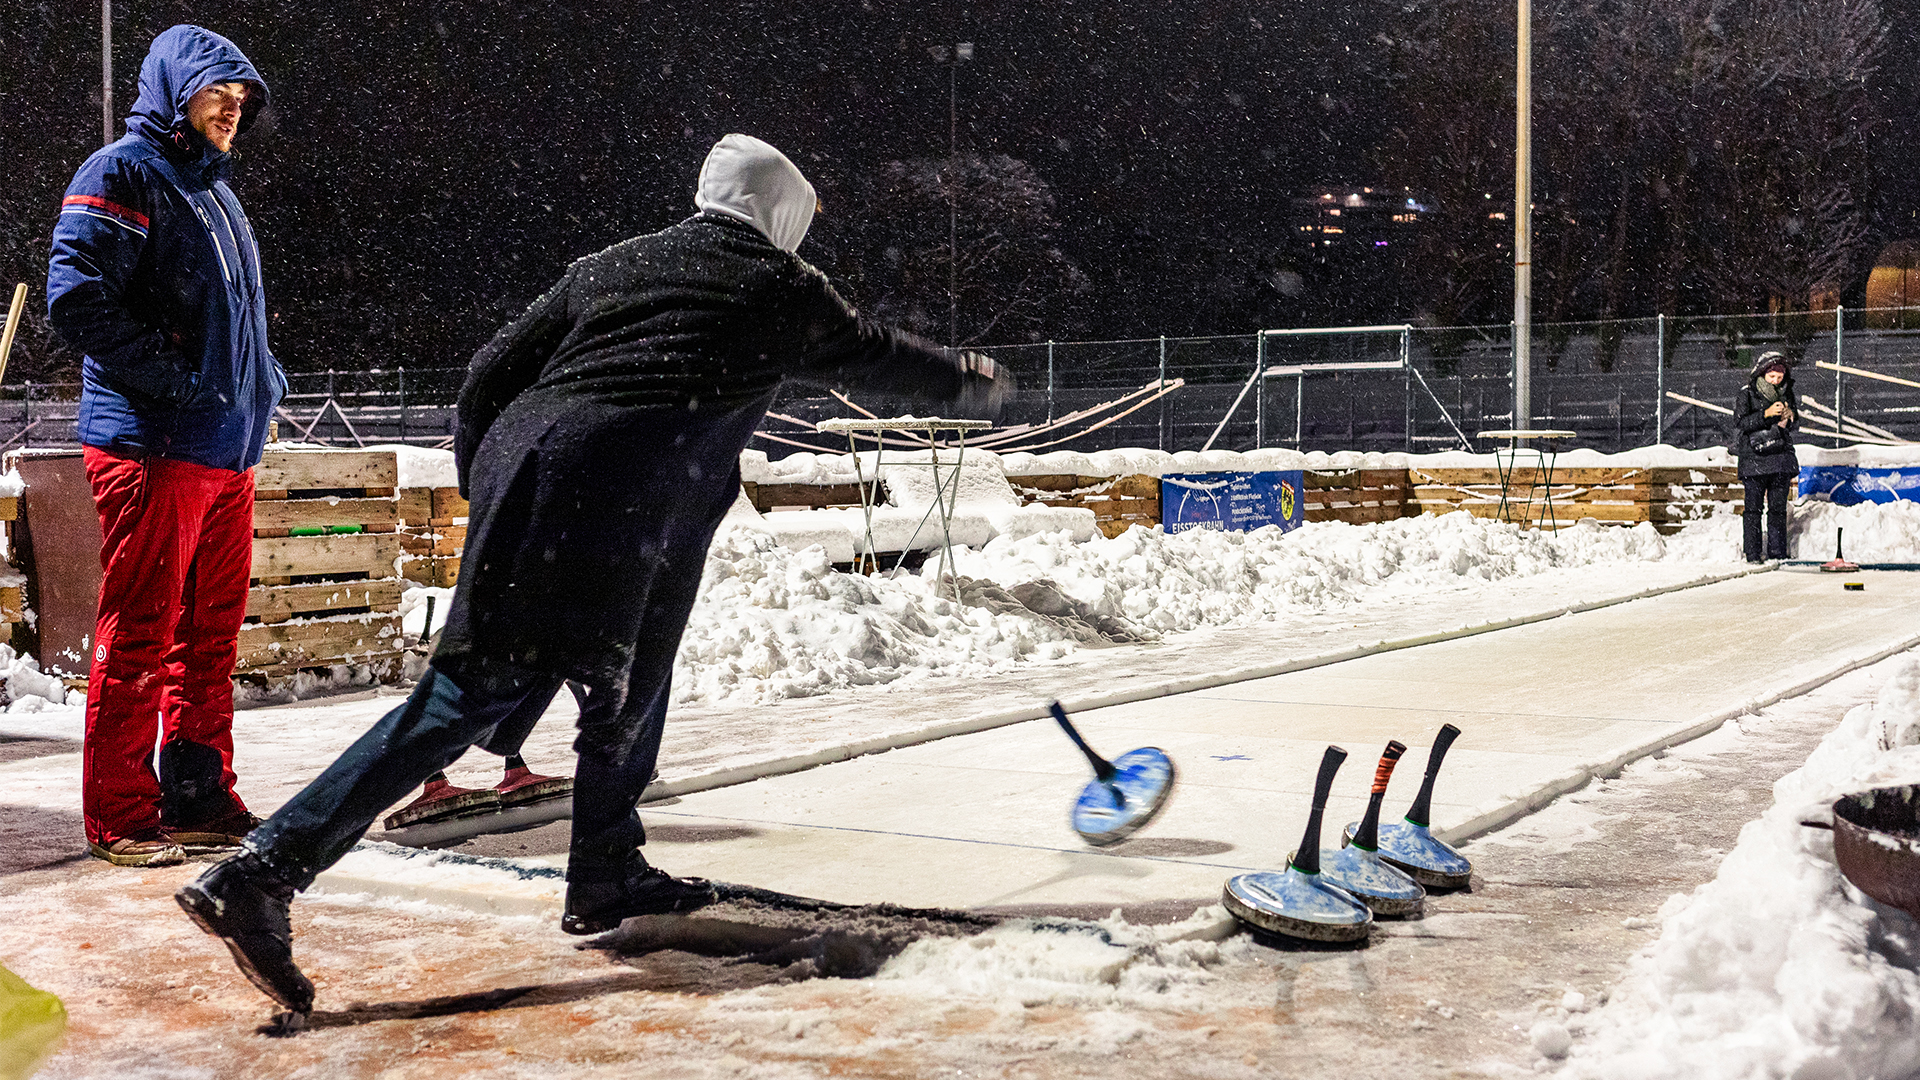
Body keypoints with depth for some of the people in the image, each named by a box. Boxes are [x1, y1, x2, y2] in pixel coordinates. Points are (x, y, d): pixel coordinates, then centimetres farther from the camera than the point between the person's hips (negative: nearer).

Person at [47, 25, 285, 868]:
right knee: (138, 637, -4)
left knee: (211, 633, 12)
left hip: (227, 449, 9)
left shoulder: (212, 189, 22)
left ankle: (199, 798, 22)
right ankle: (121, 818, 3)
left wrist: (261, 385, 14)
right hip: (150, 444, -9)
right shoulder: (122, 174, -5)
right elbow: (77, 299, -17)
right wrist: (173, 380, -18)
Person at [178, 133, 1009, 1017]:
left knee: (630, 669, 17)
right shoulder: (778, 286, 14)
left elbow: (492, 371, 18)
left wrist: (480, 484, 28)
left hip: (519, 459, 7)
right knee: (471, 694, -3)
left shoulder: (609, 265, 24)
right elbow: (869, 354, 30)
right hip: (610, 502, -7)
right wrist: (964, 381, 47)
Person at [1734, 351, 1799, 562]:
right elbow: (1740, 422, -12)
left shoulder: (1787, 394, 11)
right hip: (1754, 458, -4)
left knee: (1778, 508, 5)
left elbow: (1795, 426, 14)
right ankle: (1753, 554, -2)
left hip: (1782, 457, 4)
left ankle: (1777, 553, 10)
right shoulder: (1747, 394, -1)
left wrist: (1790, 417, -9)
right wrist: (1767, 414, -22)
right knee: (1753, 508, -5)